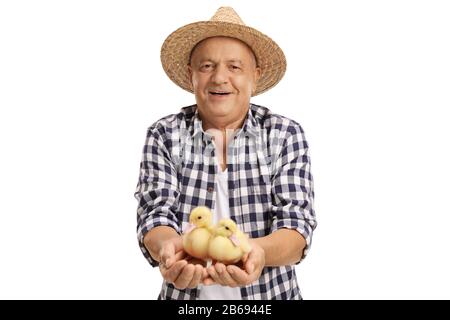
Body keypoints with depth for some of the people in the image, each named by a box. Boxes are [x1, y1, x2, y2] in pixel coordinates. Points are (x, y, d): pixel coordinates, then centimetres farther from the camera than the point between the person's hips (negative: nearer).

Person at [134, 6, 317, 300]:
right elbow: (155, 214, -13)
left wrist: (258, 251, -36)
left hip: (269, 294, 0)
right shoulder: (164, 135, -7)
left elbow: (297, 221, -15)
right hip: (185, 294, 1)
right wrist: (169, 246, -36)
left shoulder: (286, 135, -8)